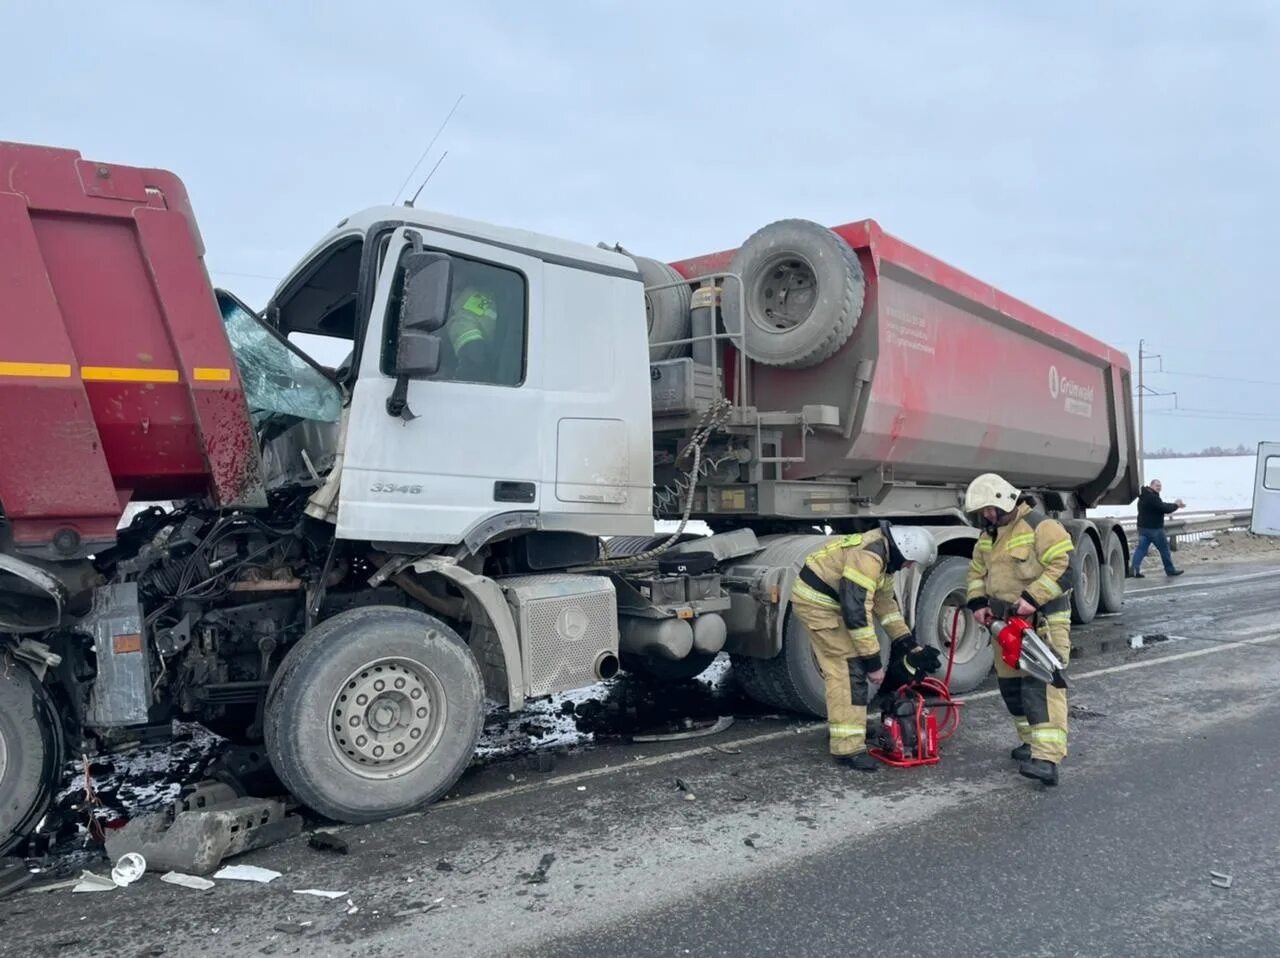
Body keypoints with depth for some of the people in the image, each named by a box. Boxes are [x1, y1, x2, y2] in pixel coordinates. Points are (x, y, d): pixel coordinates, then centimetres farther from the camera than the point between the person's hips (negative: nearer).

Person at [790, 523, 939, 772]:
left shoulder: (884, 555, 8)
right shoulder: (868, 557, -25)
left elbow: (886, 603, 17)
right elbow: (857, 612, -28)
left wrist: (912, 647, 15)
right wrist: (873, 662, -22)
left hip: (829, 600, 10)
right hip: (817, 601, -10)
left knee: (840, 668, 19)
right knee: (850, 669, -11)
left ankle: (840, 726, 34)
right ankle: (848, 747, -10)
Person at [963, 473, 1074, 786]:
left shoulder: (1041, 527, -13)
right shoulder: (988, 536, 13)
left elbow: (1064, 568, -21)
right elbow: (976, 571, 22)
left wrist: (1032, 599, -26)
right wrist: (978, 603, 6)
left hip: (1042, 622, -9)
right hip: (1006, 622, 9)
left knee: (1041, 685, -16)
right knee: (1010, 684, 12)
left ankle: (1047, 758, -22)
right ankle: (1034, 741, 28)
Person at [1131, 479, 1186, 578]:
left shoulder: (1145, 496, 15)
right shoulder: (1153, 497, -18)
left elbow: (1162, 505, 22)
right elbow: (1165, 509, -17)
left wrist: (1176, 505, 18)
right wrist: (1176, 505, 0)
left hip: (1143, 527, 9)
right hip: (1154, 528, -9)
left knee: (1141, 549, 3)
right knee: (1164, 549, 6)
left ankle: (1135, 570, -6)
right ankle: (1170, 570, 16)